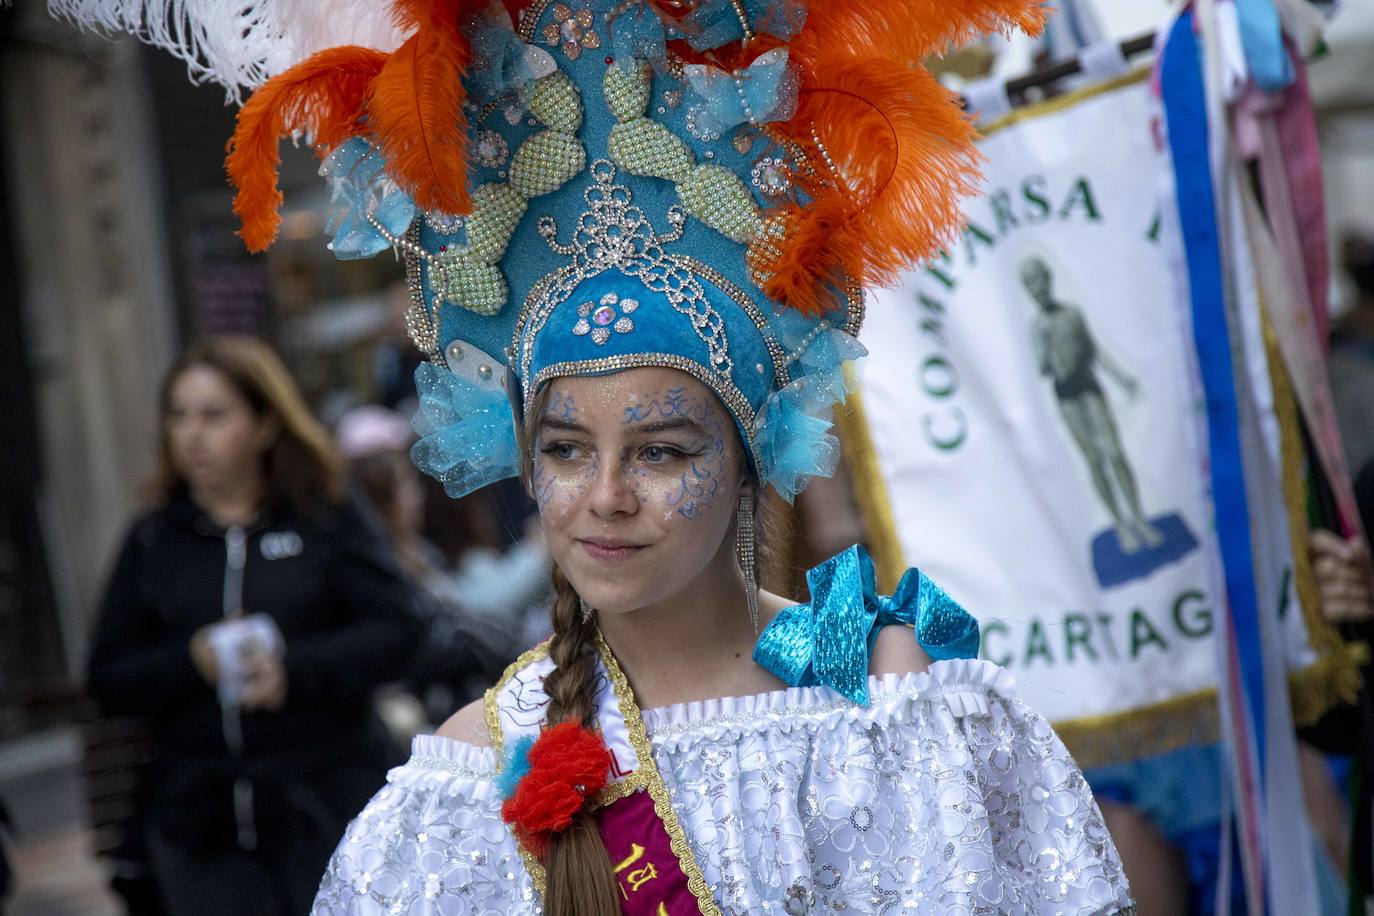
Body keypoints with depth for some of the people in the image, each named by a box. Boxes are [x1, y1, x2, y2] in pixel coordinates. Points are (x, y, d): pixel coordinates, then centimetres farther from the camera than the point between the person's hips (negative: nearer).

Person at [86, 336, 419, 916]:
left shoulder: (326, 520, 2)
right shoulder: (152, 541, 9)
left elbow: (392, 631, -6)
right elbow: (108, 681, 4)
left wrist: (294, 670, -21)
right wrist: (191, 661, -15)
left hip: (330, 808, -2)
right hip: (201, 819, 2)